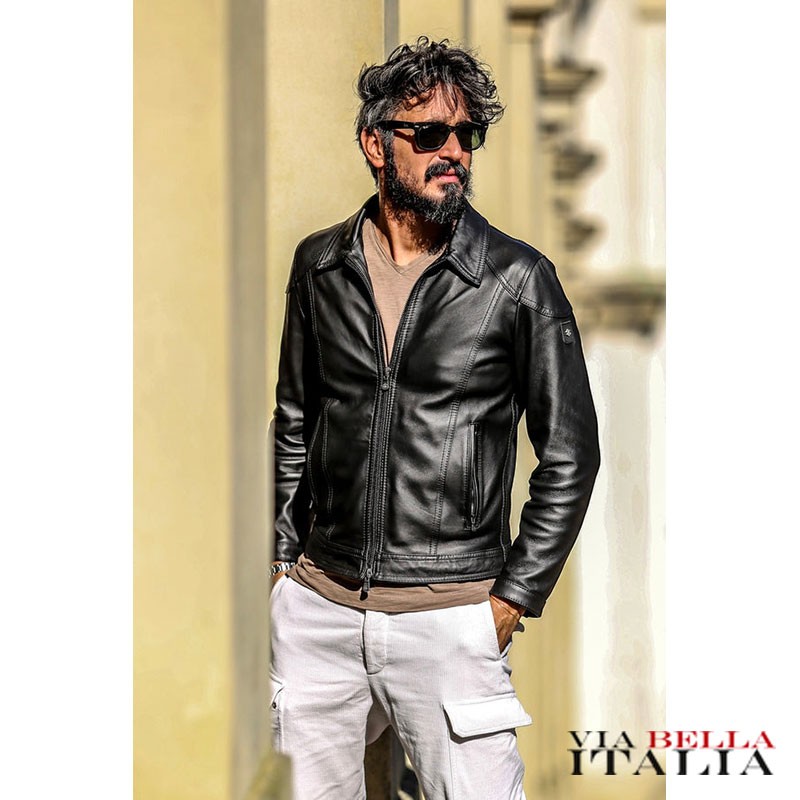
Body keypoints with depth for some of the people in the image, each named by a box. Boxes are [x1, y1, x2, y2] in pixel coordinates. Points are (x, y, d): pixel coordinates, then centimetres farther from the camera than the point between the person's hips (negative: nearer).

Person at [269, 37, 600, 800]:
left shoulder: (519, 279, -6)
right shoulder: (320, 265, 5)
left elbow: (570, 455, -2)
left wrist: (515, 596, -5)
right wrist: (285, 557, 13)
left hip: (451, 615, -3)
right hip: (317, 607, 4)